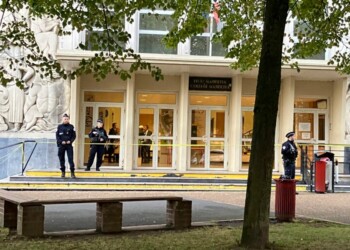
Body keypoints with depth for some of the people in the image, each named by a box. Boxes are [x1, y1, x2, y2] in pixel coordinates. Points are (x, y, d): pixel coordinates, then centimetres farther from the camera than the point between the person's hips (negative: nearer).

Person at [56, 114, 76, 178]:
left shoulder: (71, 127, 4)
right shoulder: (59, 127, 5)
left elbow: (74, 136, 5)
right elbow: (57, 136, 4)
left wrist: (70, 141, -11)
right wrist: (61, 141, -11)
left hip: (69, 145, -1)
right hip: (61, 145, 1)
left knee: (70, 159, -8)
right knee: (61, 159, 5)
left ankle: (72, 172, -6)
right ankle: (63, 172, 15)